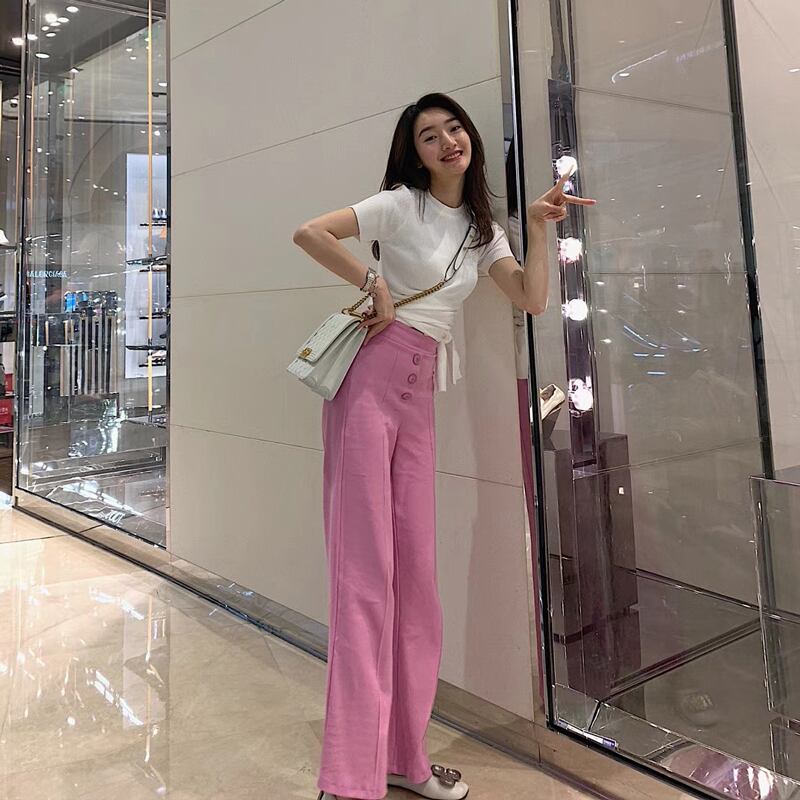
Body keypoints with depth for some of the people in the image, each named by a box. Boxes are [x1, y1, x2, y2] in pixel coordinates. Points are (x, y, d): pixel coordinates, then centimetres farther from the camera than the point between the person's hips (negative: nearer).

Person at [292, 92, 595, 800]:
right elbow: (308, 232, -8)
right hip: (371, 376, -6)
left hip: (420, 395, 6)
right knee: (365, 567, -10)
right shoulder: (401, 204, 2)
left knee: (416, 568, 5)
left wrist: (540, 228, 4)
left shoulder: (484, 230, 20)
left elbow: (533, 300, 9)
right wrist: (375, 284, -5)